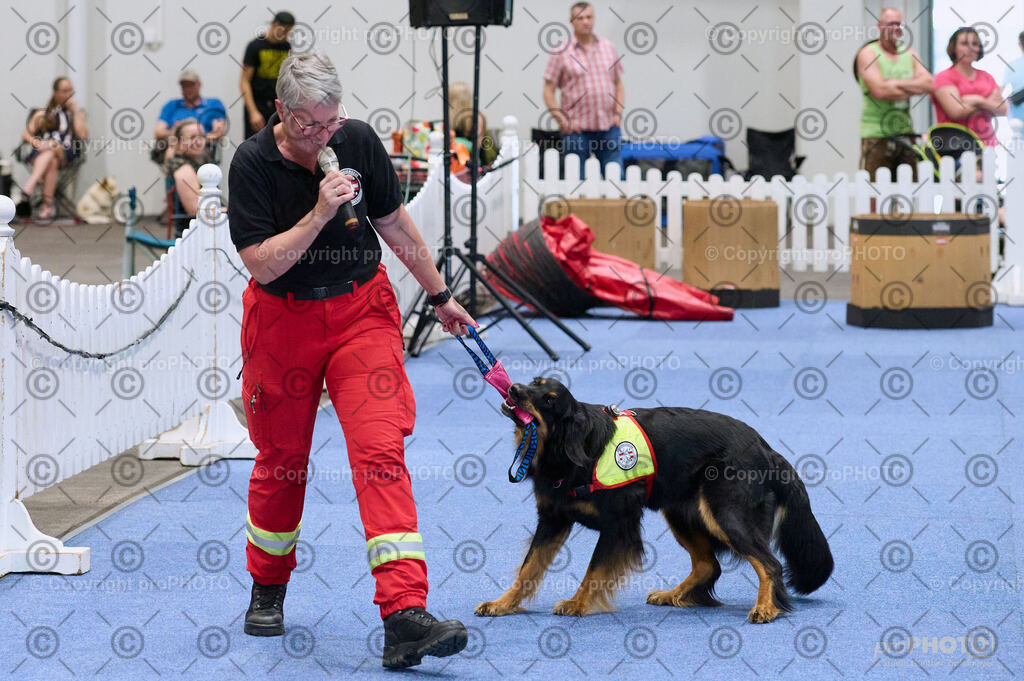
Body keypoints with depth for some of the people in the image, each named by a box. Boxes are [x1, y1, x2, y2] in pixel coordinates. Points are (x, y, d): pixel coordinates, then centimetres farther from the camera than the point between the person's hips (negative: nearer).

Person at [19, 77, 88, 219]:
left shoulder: (78, 113, 21)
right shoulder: (43, 113, 20)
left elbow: (83, 135, 2)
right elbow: (26, 134, 9)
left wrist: (75, 111, 3)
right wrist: (38, 143, -13)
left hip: (66, 154, 0)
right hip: (41, 154, 1)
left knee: (53, 148, -36)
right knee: (51, 163, -36)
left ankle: (29, 187, -52)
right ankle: (47, 205, -48)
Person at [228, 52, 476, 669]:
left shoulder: (359, 141, -6)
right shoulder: (252, 164, -13)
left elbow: (394, 223, 9)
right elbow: (263, 264, -18)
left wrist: (440, 295, 16)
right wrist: (320, 214, -28)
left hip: (362, 312, 1)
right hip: (284, 320, -1)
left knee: (382, 452, -13)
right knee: (281, 459, 12)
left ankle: (405, 615, -22)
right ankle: (269, 587, 37)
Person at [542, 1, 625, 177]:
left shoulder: (608, 47, 11)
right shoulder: (561, 53, -1)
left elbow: (618, 84, 18)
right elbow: (548, 91, -1)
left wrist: (618, 113, 5)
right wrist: (563, 122, -9)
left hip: (609, 128, 3)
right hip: (578, 130, -3)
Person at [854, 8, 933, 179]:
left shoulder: (909, 54, 16)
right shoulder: (868, 53, -2)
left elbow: (928, 83, 1)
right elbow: (879, 90, -16)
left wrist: (896, 84, -11)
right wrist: (912, 89, -5)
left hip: (905, 132, 6)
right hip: (876, 136, -6)